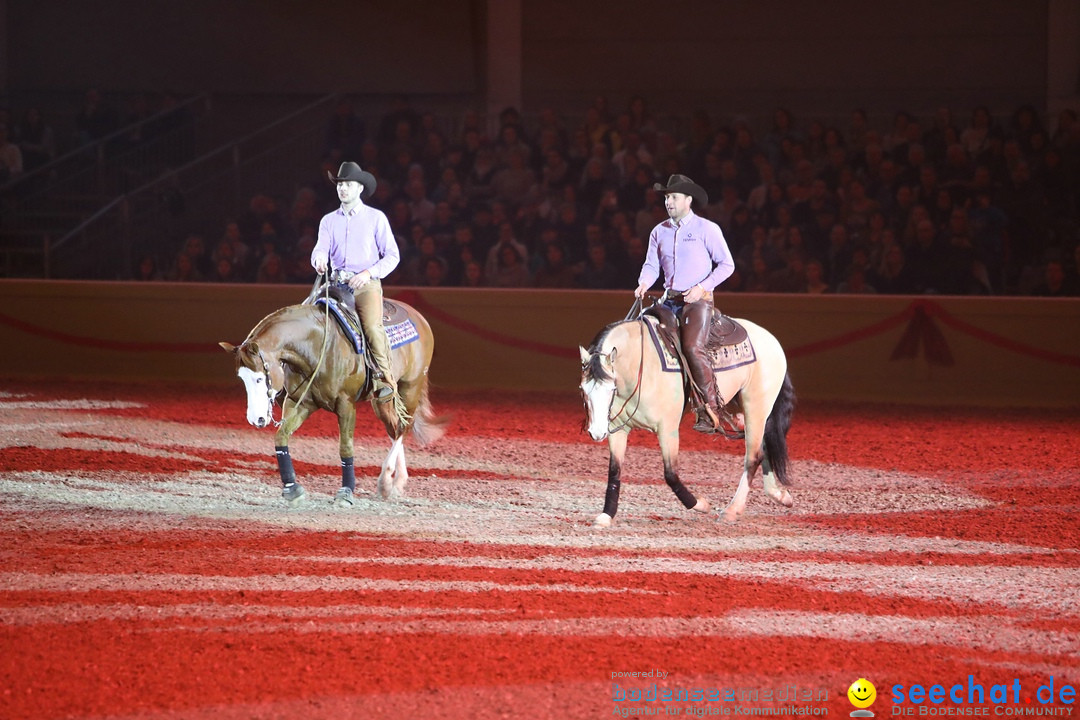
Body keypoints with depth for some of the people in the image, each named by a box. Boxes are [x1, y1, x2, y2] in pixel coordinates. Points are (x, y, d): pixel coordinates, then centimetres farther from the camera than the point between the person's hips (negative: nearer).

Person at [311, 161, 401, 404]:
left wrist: (369, 273, -13)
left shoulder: (376, 218, 5)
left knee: (372, 326, -28)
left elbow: (392, 256, 3)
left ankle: (385, 380, -22)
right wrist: (320, 259, -22)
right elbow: (321, 248, 3)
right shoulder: (329, 220, 15)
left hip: (366, 284, -4)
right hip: (337, 283, 4)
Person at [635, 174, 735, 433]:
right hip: (669, 300, 6)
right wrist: (644, 284, -9)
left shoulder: (707, 229, -2)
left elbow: (726, 265, -2)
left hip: (698, 300, -6)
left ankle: (710, 410, -23)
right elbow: (651, 265, 13)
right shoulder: (659, 232, 13)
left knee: (693, 347, -25)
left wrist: (702, 287, -14)